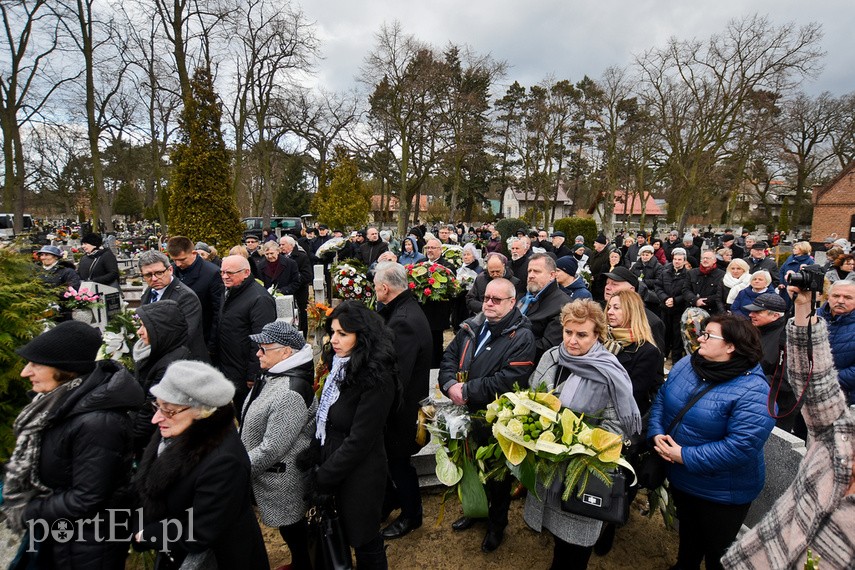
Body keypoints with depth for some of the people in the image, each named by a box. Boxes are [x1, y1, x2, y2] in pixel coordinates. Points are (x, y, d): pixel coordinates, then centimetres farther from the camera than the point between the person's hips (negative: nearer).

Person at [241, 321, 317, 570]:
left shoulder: (290, 393, -31)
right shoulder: (272, 375, 0)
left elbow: (271, 448, -27)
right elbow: (254, 423, 12)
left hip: (282, 478, -9)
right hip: (268, 472, 9)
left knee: (291, 525, 13)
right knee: (291, 525, 25)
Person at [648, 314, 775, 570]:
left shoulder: (753, 392, -28)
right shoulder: (686, 365, -7)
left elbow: (741, 447, -32)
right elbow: (662, 398, 2)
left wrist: (685, 456, -28)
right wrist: (657, 433, -14)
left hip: (721, 493, -6)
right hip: (680, 479, 6)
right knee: (688, 532, 31)